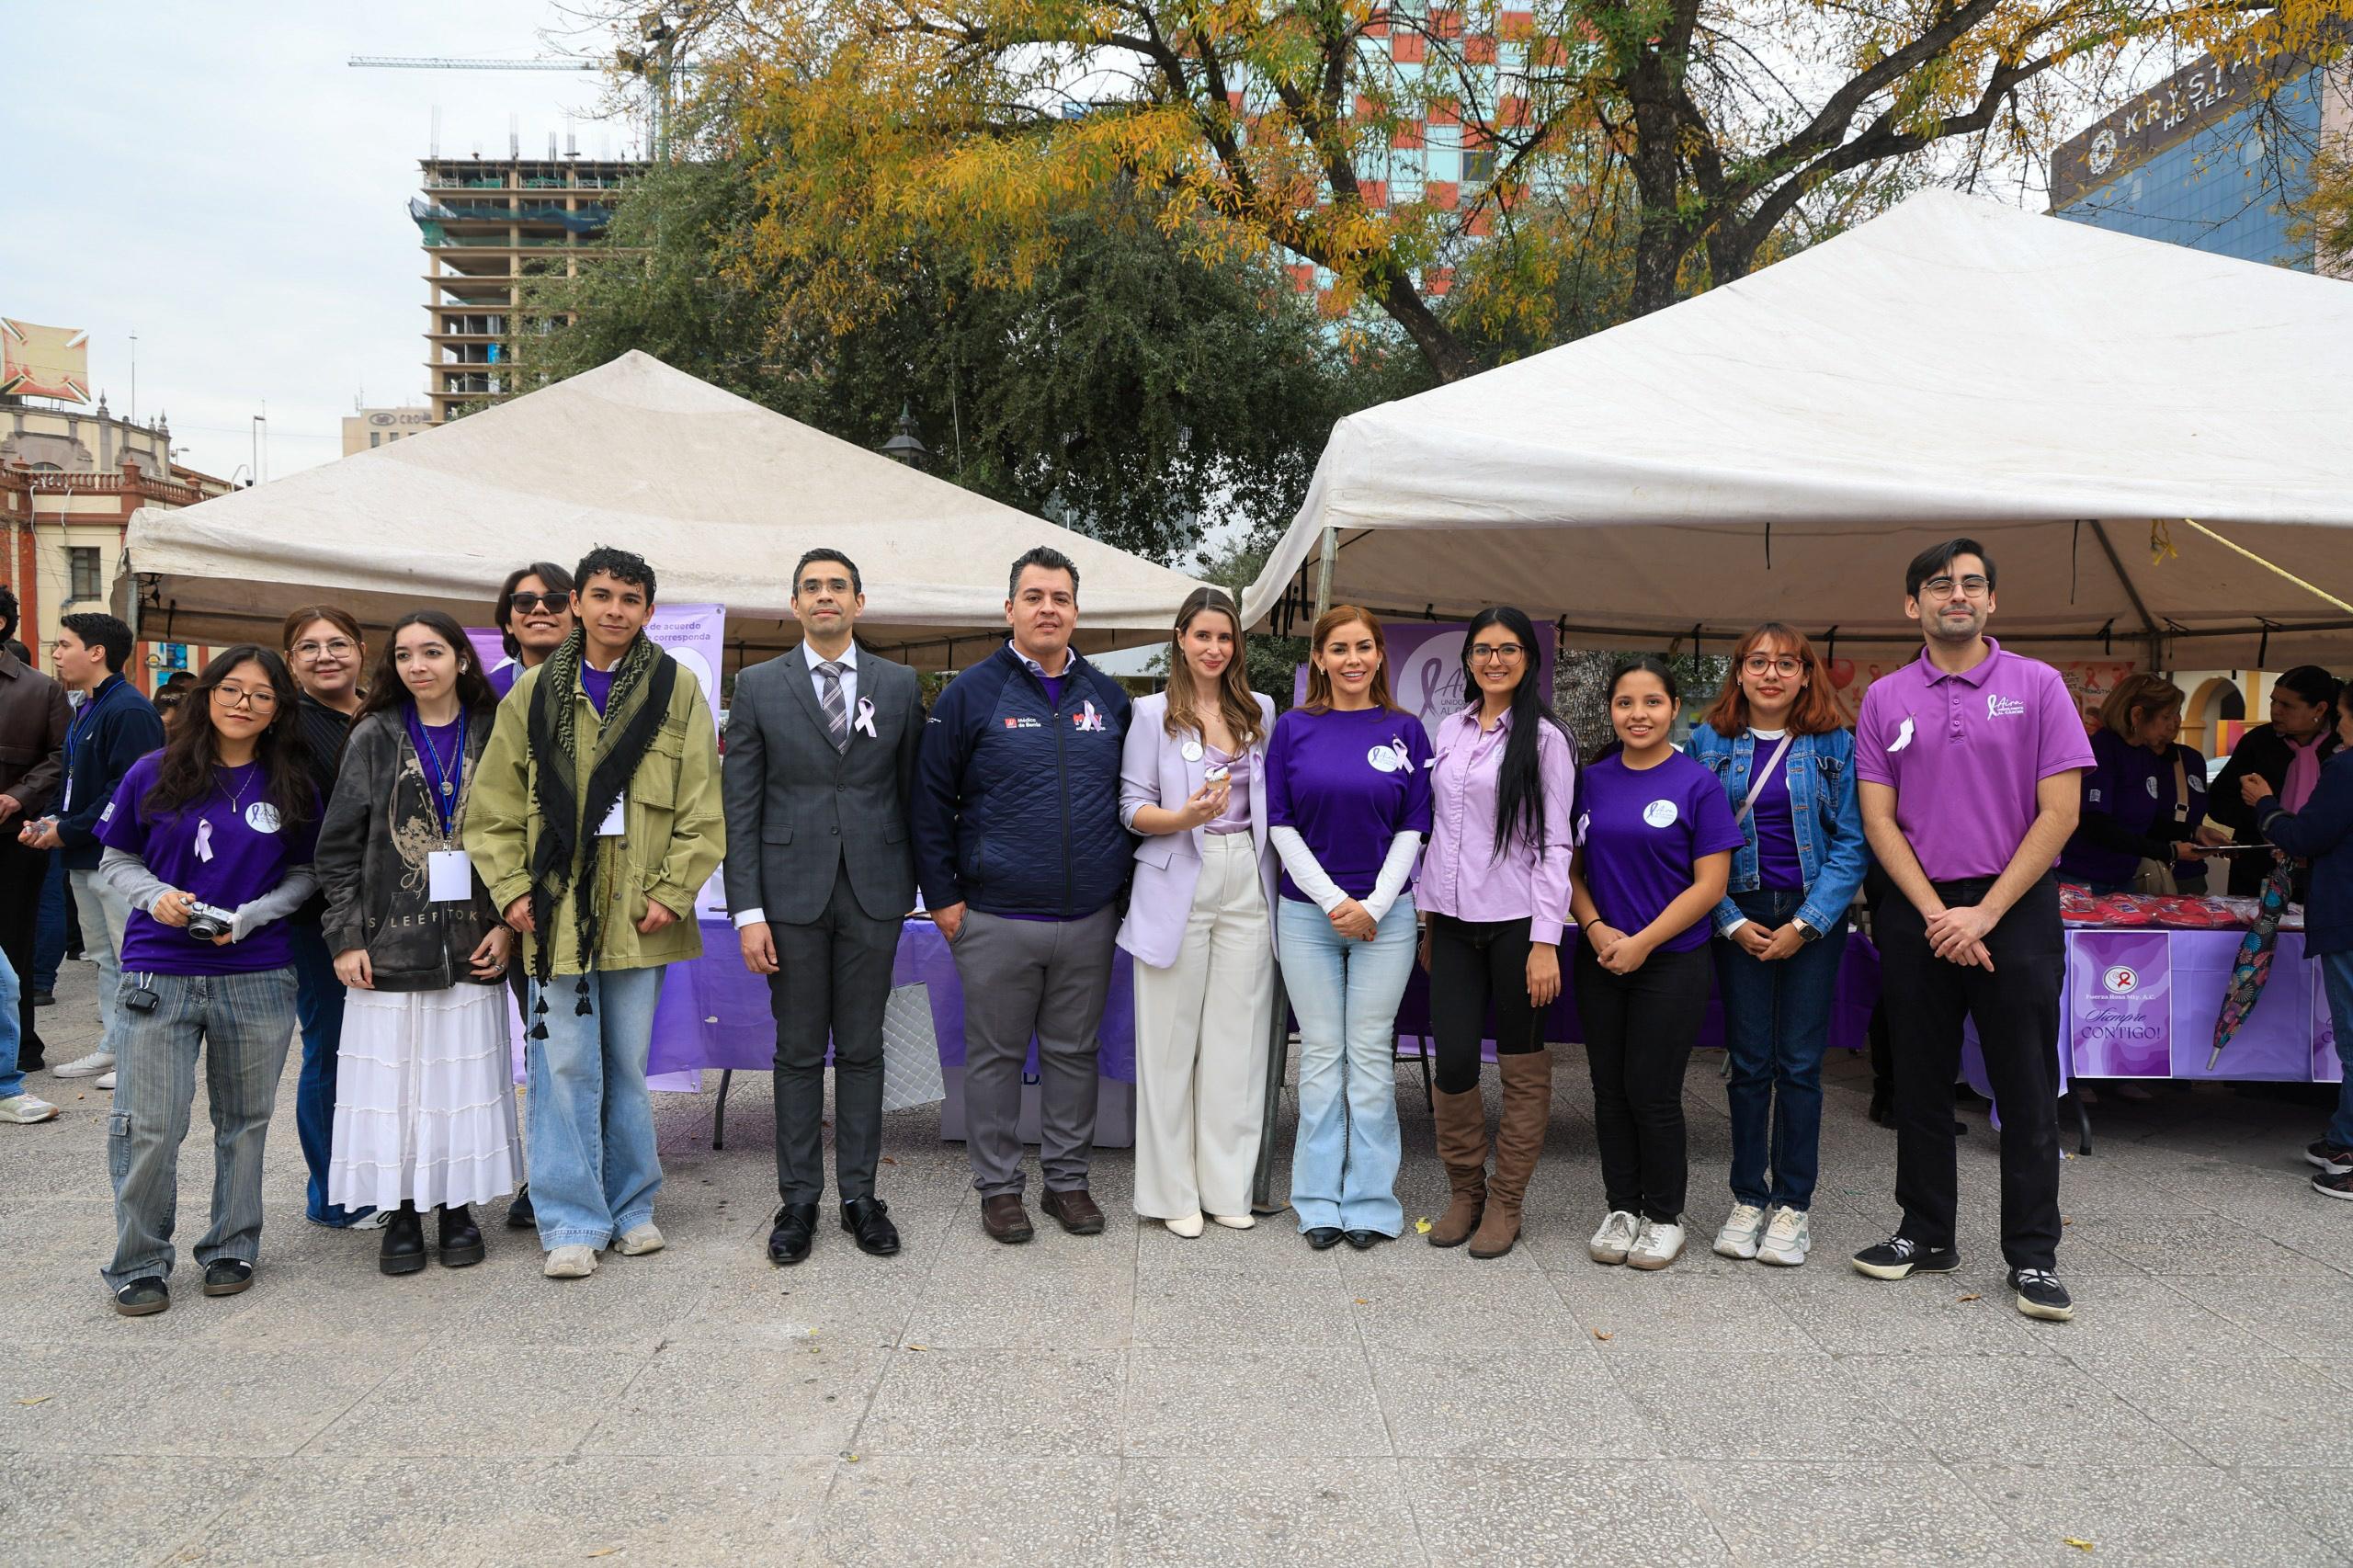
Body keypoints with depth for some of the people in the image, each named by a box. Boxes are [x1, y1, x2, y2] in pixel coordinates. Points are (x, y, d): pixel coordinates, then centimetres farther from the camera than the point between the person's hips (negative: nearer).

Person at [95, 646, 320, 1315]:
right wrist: (155, 896, -11)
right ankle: (140, 1265, 14)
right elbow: (116, 860, 9)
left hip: (257, 976, 1)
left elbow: (304, 875, 9)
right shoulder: (154, 774, 2)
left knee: (244, 1120, 10)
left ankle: (231, 1249, 26)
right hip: (160, 975, -1)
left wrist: (250, 916, -8)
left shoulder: (291, 787, 4)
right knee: (149, 1126, -2)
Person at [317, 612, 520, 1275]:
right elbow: (339, 845, 2)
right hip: (391, 945, 0)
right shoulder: (374, 737, 3)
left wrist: (506, 925, -4)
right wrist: (346, 937, -5)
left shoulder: (492, 736, 4)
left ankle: (458, 1209, 19)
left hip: (471, 945, 1)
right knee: (393, 1078, 2)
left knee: (465, 1077, 5)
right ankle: (401, 1214, 16)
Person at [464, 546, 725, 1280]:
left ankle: (631, 1206, 25)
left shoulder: (677, 690, 3)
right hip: (558, 909, 0)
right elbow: (494, 804, 7)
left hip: (638, 915, 0)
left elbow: (700, 807, 0)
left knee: (627, 1065, 10)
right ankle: (572, 1220, 10)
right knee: (564, 1065, 0)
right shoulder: (535, 691, 5)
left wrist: (673, 892, -7)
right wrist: (511, 888, -3)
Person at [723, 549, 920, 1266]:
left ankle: (859, 1195, 19)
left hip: (873, 893, 1)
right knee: (799, 1053, 7)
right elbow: (740, 808, 0)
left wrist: (925, 885, 5)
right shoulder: (759, 686, 3)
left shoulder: (899, 684, 6)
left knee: (862, 1049, 8)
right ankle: (798, 1201, 17)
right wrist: (747, 911, -6)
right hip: (792, 891, -1)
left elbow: (914, 793, 8)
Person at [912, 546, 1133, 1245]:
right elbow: (930, 801, -2)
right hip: (996, 919, -3)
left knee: (1074, 1053, 12)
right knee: (996, 1055, 7)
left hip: (1089, 919, 3)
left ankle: (1067, 1180, 25)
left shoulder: (1106, 696, 8)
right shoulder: (973, 692, -3)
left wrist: (1124, 884, 11)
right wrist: (942, 896, -5)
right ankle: (999, 1186, 20)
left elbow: (1131, 798, 17)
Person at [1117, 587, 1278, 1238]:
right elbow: (1132, 807, -2)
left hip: (1248, 887, 3)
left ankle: (1226, 1186, 15)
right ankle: (1172, 1191, 11)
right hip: (1178, 886, -3)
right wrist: (1183, 817, -21)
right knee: (1170, 1041, 0)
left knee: (1237, 1038, 5)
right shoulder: (1152, 713, 1)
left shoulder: (1260, 712, 12)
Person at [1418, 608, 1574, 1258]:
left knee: (1522, 1068, 5)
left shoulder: (1545, 738, -3)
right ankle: (1465, 1191, 20)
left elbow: (1555, 844, -7)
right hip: (1454, 921, 4)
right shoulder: (1449, 730, 12)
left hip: (1515, 922, -4)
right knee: (1453, 1060, 1)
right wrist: (1428, 918, 13)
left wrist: (1546, 940, -12)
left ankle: (1505, 1204, 17)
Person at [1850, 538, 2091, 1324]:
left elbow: (2059, 813, -5)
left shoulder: (2037, 686, 0)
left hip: (2015, 906, -2)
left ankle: (2032, 1257, 11)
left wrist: (1983, 913, -11)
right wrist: (1937, 914, -9)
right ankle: (1926, 1235, 23)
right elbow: (1879, 820, 2)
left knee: (2026, 1088, 1)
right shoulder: (1885, 699, 5)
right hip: (1916, 912, 2)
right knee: (1921, 1083, 10)